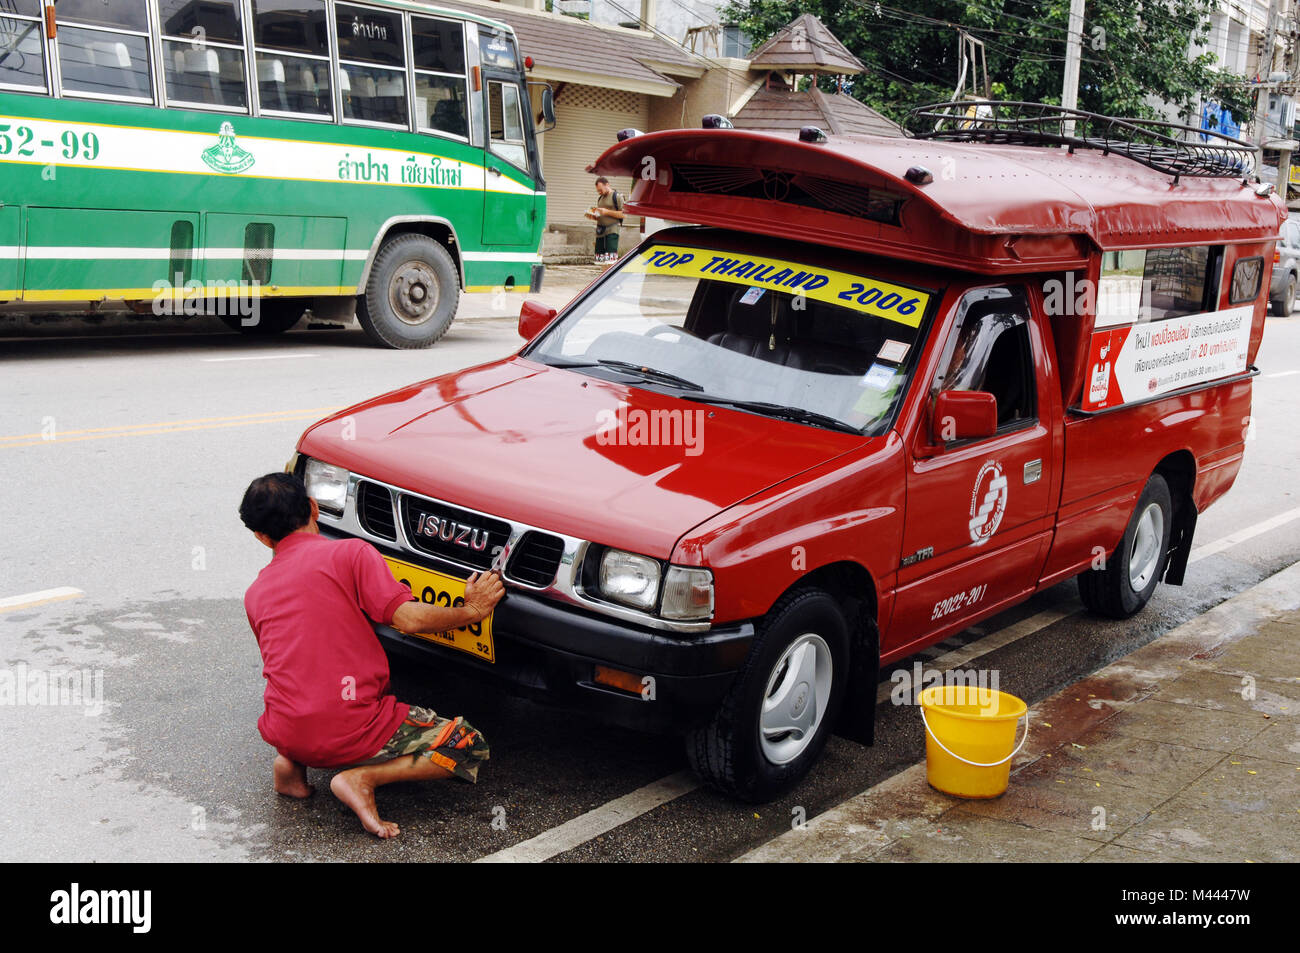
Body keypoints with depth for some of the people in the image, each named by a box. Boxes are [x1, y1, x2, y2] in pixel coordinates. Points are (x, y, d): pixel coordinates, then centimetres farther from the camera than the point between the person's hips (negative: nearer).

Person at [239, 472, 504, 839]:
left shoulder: (255, 593, 13)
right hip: (352, 734, -6)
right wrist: (473, 610, 2)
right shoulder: (350, 552, -4)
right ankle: (363, 778, -9)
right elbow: (409, 619, -12)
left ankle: (291, 762, 11)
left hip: (284, 735, 6)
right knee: (469, 745, 8)